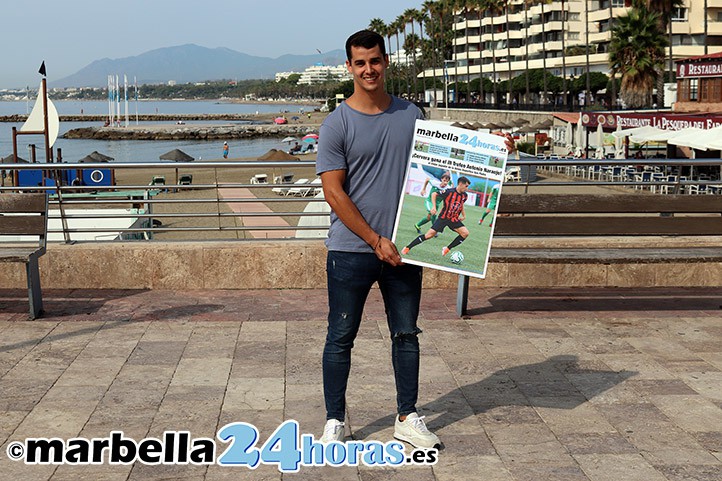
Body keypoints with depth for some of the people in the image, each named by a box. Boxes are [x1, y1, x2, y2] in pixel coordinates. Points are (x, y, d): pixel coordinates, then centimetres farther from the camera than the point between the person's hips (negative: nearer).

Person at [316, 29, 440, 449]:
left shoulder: (411, 116, 6)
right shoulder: (337, 124, -7)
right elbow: (334, 193, -10)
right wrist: (376, 241, -13)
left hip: (403, 248, 4)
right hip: (351, 250, -4)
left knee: (407, 335, 11)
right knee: (341, 338, 5)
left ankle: (408, 418, 24)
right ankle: (335, 420, 18)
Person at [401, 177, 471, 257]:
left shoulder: (465, 195, -1)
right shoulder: (448, 192, -16)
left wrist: (464, 215, 14)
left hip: (454, 220, 4)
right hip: (443, 218, -4)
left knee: (465, 233, -17)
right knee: (429, 235, -11)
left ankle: (447, 249, -3)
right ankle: (407, 248, 1)